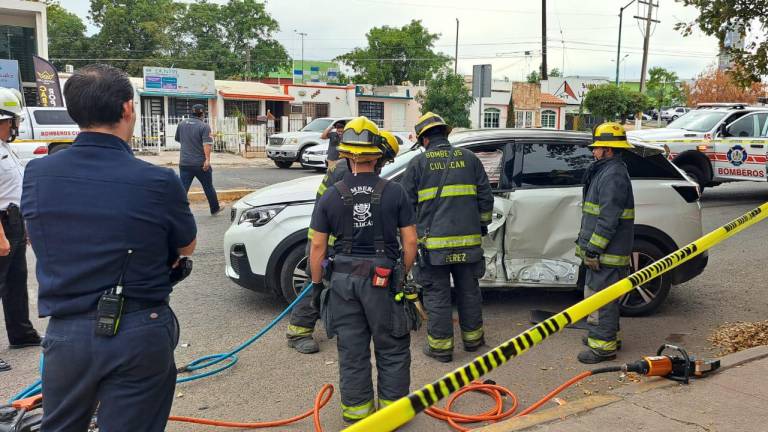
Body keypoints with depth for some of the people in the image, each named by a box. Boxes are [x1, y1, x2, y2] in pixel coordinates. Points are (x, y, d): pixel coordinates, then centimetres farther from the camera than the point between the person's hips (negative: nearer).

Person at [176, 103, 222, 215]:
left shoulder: (182, 123, 6)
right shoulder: (204, 126, -11)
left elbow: (178, 139, 20)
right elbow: (206, 144, -22)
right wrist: (207, 160, -27)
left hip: (184, 163, 4)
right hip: (200, 163, -3)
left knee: (183, 188, 2)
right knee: (208, 187, 14)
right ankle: (215, 209, 29)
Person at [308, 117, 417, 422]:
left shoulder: (331, 196, -3)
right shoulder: (394, 192, -5)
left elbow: (318, 246, -2)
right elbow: (410, 241, -4)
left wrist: (316, 284, 8)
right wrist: (404, 274, 10)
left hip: (343, 280, 1)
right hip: (383, 280, -1)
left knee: (352, 351, 13)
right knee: (392, 349, 14)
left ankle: (356, 409, 24)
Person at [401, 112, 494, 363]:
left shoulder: (418, 163, -1)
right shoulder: (469, 158, 7)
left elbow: (406, 204, 3)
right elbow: (486, 196, 9)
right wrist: (482, 225, 21)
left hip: (434, 241, -3)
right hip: (468, 240, 3)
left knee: (437, 294, 6)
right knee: (469, 290, 16)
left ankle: (440, 345, 12)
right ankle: (473, 337, 29)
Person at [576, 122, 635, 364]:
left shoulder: (613, 175, -18)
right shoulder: (604, 171, 17)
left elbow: (608, 218, -24)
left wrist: (593, 249, -23)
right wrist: (588, 245, 24)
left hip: (607, 253, -11)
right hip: (600, 250, 11)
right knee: (595, 294, 21)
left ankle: (603, 346, 4)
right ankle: (606, 335, 34)